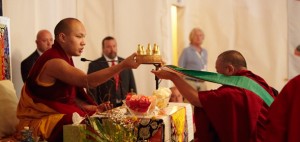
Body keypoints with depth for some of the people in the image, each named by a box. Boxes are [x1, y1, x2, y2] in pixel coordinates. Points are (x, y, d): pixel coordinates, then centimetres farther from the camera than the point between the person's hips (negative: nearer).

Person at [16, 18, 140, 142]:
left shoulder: (64, 58, 10)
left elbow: (70, 98, 8)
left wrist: (95, 108, -7)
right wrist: (124, 65, -34)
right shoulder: (53, 61, -19)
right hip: (40, 122, -9)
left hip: (57, 116, 9)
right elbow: (88, 81, -31)